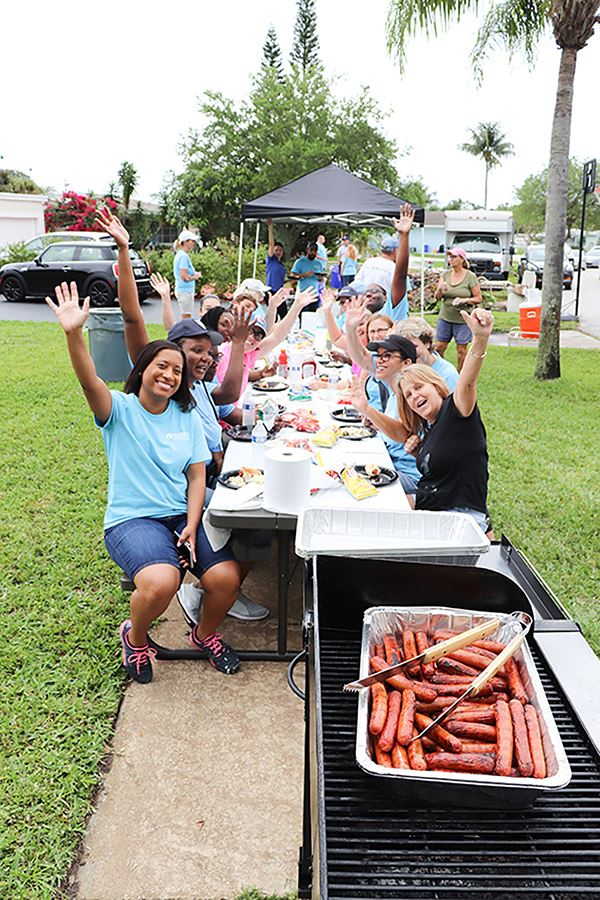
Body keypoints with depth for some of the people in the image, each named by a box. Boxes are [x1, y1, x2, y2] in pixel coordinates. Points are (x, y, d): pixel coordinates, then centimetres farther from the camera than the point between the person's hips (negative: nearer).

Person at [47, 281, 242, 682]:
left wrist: (192, 527, -8)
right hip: (132, 519, -4)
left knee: (227, 578, -19)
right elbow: (90, 382, -23)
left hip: (184, 515, 4)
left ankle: (206, 633, 17)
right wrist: (74, 334, -40)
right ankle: (135, 637, 5)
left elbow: (197, 476, 6)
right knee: (161, 582, -32)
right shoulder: (120, 409, -1)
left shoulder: (187, 417, 10)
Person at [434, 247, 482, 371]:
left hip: (462, 319, -3)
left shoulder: (470, 277, -6)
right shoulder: (445, 274, 5)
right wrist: (440, 289, -19)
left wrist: (464, 300, -20)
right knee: (439, 347, 3)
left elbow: (478, 299, -4)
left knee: (461, 350, 3)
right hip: (445, 317, 4)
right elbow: (437, 297, 3)